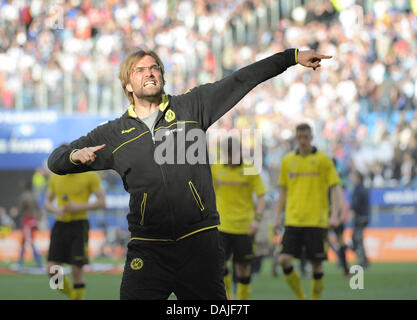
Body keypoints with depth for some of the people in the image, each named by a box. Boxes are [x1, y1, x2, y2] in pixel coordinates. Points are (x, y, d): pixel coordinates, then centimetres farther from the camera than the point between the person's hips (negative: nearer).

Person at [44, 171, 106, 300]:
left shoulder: (90, 176, -4)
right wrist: (56, 210, -7)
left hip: (79, 226, -4)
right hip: (60, 225, 4)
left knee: (76, 271, -9)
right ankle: (72, 295, 20)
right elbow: (47, 203, 16)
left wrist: (79, 207, -17)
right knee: (52, 270, -3)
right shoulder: (55, 177, 10)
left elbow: (102, 202, -6)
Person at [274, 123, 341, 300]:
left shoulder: (323, 160, 0)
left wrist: (334, 215, -11)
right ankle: (301, 297, 7)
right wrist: (278, 217, 9)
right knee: (284, 260, -10)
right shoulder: (288, 160, 10)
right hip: (292, 220, 3)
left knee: (316, 264, 0)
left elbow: (334, 189, 0)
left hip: (317, 221, -3)